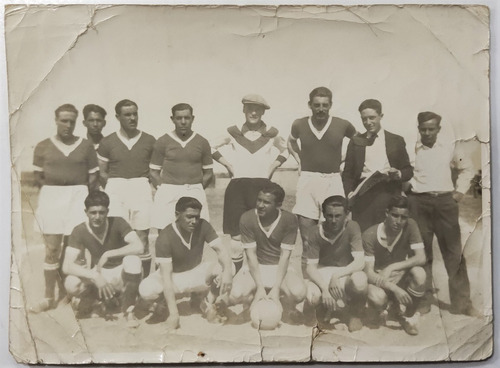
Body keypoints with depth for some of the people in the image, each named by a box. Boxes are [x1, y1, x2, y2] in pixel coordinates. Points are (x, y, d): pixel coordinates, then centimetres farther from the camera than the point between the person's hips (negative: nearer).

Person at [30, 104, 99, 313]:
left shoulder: (86, 146, 4)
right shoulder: (43, 147, 5)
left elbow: (94, 179, 5)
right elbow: (38, 178, 8)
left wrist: (82, 195, -5)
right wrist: (54, 190, -1)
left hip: (78, 198, 0)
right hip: (50, 198, 0)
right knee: (52, 250, 1)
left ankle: (68, 292, 15)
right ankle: (49, 297, 8)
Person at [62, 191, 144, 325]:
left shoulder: (117, 223, -19)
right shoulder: (79, 231, -15)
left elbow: (139, 247, -33)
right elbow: (67, 266, -21)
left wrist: (108, 254, -34)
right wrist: (94, 276, -34)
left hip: (121, 274, -2)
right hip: (99, 275, 2)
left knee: (132, 260, -35)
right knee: (71, 284, -26)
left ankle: (128, 309, -13)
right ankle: (106, 298, 4)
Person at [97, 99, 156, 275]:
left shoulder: (149, 141, 7)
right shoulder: (107, 142, 5)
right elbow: (102, 173, 8)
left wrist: (152, 188, -1)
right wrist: (114, 188, -2)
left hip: (142, 189, 1)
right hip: (115, 190, 0)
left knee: (142, 238, 1)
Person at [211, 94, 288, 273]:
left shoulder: (271, 133, 6)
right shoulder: (233, 132, 5)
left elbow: (284, 150, 23)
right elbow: (212, 147, 17)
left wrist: (272, 166, 9)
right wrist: (228, 165, 7)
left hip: (262, 186, 0)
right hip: (237, 186, 0)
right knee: (236, 232, 0)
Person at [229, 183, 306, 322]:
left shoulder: (289, 220, -15)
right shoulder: (247, 219, -14)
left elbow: (285, 256, -15)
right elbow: (251, 254, -13)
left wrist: (276, 289, -23)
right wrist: (260, 287, -21)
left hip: (280, 268, 0)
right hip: (255, 267, 1)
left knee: (298, 293, -31)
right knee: (235, 295, -27)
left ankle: (289, 305, 9)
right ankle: (251, 300, 12)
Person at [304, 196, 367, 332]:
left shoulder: (352, 227, -16)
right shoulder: (316, 232, -12)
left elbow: (360, 262, -22)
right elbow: (310, 266, -13)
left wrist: (337, 275, -34)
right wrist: (324, 288, -30)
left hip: (346, 272, -1)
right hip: (322, 274, 1)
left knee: (360, 281, -36)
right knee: (312, 297, -31)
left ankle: (356, 315, -4)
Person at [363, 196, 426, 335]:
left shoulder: (410, 226, -15)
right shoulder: (370, 235, -21)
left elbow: (421, 258, -21)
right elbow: (369, 272, -22)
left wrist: (392, 268, -31)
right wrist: (394, 288, -35)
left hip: (401, 275, 2)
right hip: (379, 278, -2)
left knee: (419, 273, -32)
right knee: (376, 298, -37)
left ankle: (408, 315, -4)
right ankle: (383, 308, 6)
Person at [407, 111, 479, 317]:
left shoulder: (450, 147, 6)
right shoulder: (411, 149, 1)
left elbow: (467, 169, 17)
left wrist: (460, 191, 8)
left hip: (445, 201, 1)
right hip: (419, 202, -1)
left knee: (454, 251, 2)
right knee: (422, 251, 7)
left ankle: (461, 302, 10)